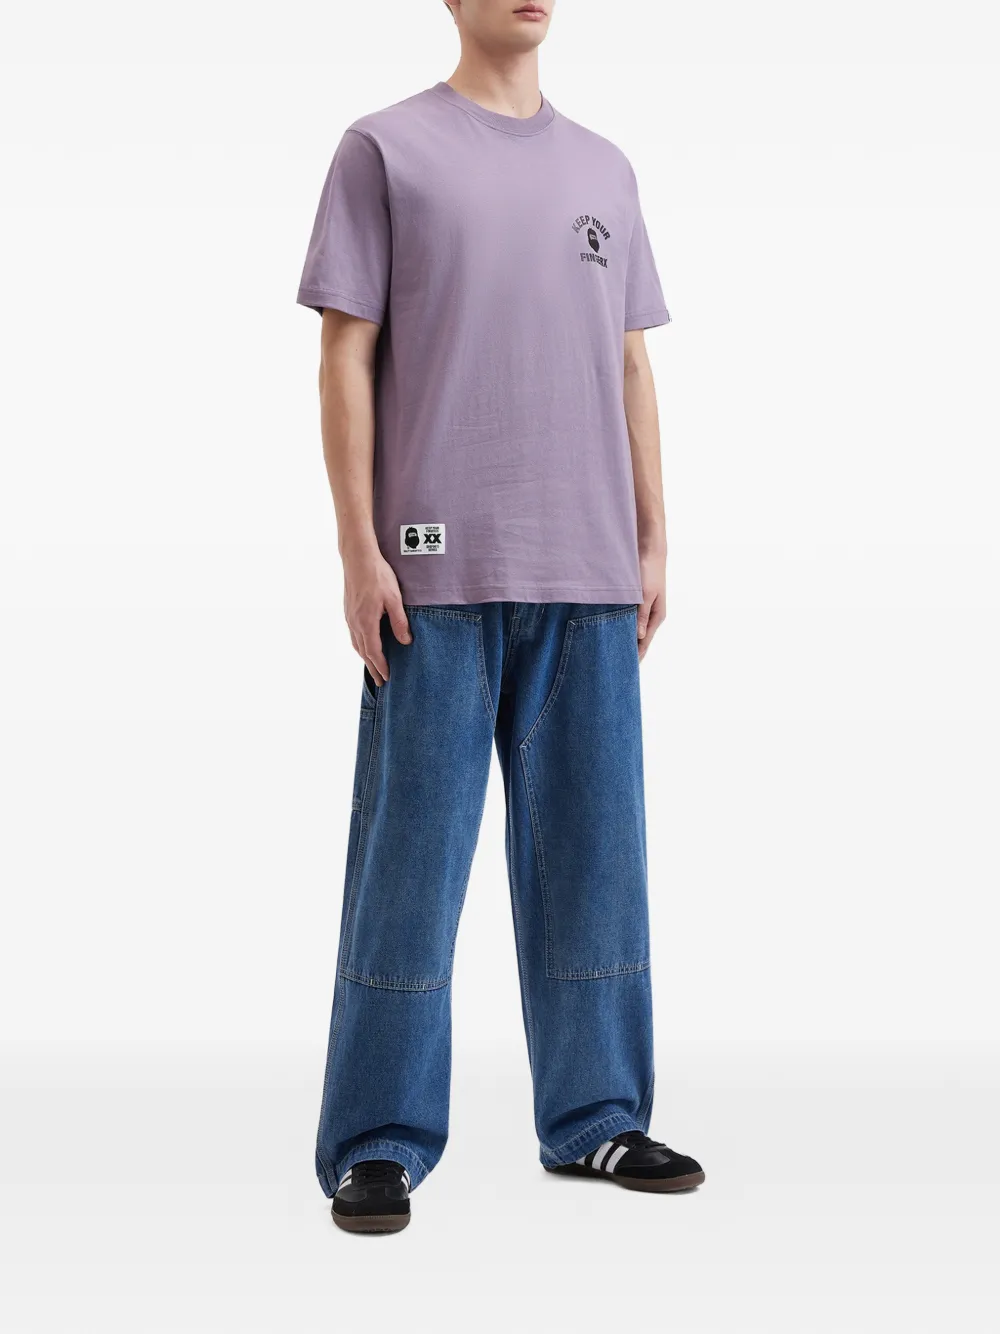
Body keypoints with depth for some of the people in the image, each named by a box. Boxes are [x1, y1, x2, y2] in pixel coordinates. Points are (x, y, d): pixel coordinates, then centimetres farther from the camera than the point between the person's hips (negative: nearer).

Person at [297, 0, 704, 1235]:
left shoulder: (602, 169, 17)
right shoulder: (387, 149, 4)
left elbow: (631, 365, 17)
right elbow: (346, 357, -1)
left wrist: (652, 543, 11)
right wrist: (359, 549, -9)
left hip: (588, 578, 5)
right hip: (438, 573, -4)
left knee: (591, 853, 8)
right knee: (411, 856, -1)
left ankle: (594, 1117, 21)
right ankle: (376, 1145, 9)